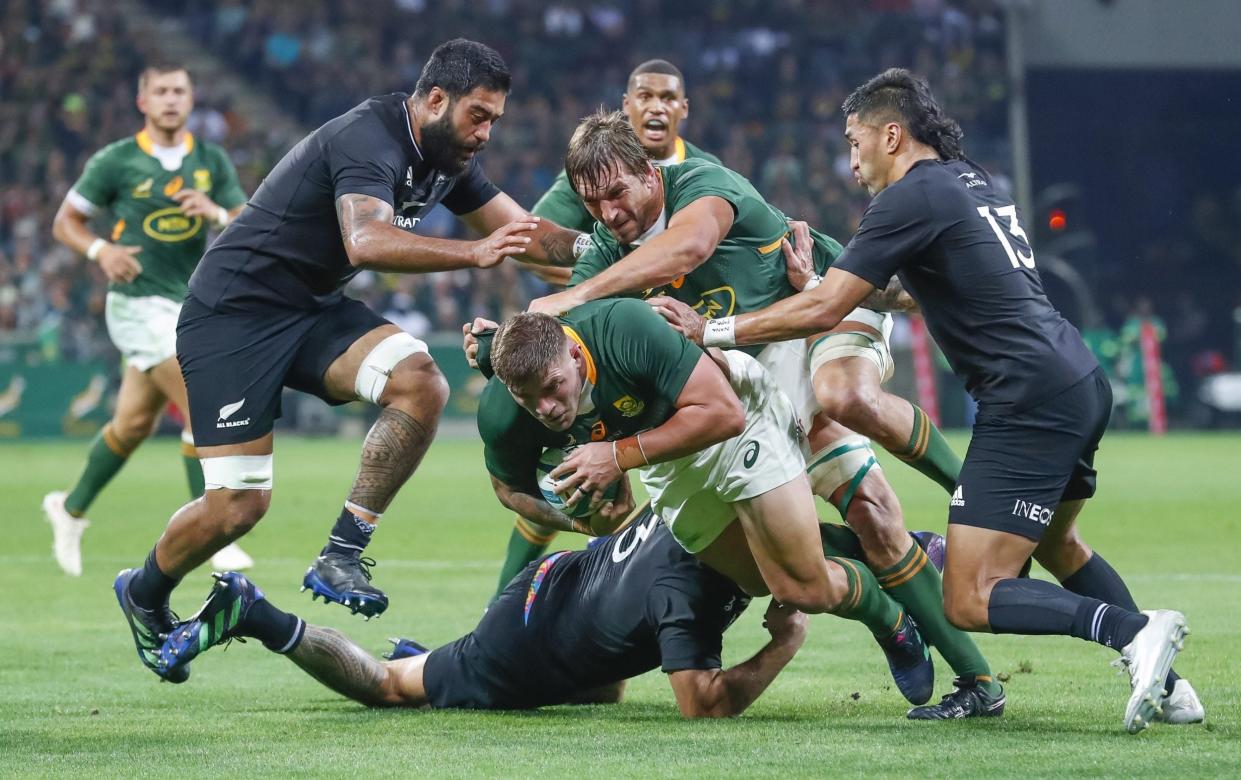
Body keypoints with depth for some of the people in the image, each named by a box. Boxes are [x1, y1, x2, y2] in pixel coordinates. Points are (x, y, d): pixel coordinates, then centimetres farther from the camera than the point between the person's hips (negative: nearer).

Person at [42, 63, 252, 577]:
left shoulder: (212, 162, 6)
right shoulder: (115, 161, -6)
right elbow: (65, 222, 1)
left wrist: (215, 213, -18)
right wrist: (101, 250, -17)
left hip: (189, 304, 5)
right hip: (139, 304, -5)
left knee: (134, 423, 13)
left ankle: (71, 508, 33)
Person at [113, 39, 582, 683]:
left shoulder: (448, 158, 4)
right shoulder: (369, 140, -24)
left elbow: (522, 230, 13)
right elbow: (365, 242, -41)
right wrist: (473, 255, -49)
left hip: (314, 310, 8)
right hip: (234, 313, -8)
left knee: (422, 384, -20)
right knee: (238, 505, -13)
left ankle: (341, 557, -15)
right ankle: (142, 594, 17)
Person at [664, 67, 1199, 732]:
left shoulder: (912, 197, -8)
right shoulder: (977, 183, 20)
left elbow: (822, 310, -12)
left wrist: (710, 330, -4)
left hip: (1029, 399, -9)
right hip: (1083, 384, 9)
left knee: (970, 600, -9)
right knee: (1055, 545, 31)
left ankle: (1134, 630, -23)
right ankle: (1165, 685, 23)